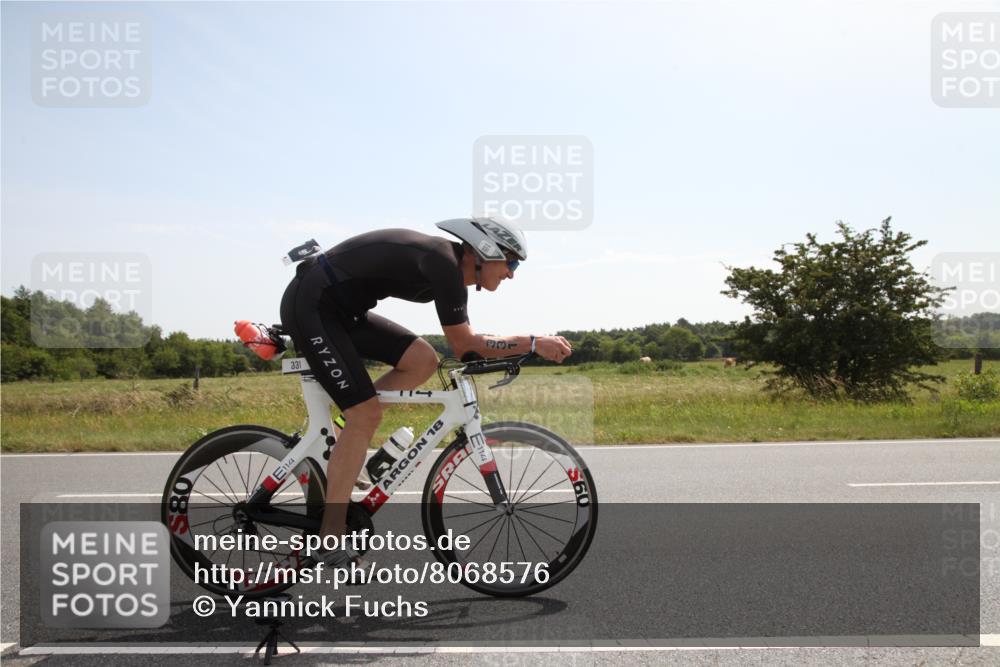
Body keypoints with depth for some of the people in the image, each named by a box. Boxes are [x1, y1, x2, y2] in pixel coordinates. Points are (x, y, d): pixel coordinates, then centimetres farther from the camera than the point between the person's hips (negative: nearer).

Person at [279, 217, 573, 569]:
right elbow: (465, 345, -15)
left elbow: (464, 346, 18)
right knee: (366, 416, -12)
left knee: (423, 361, 1)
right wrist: (534, 343, -12)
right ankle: (329, 542, -5)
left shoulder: (450, 269, 9)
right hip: (311, 305, -9)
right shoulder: (444, 264, -20)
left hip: (341, 308, 9)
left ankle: (346, 440, 10)